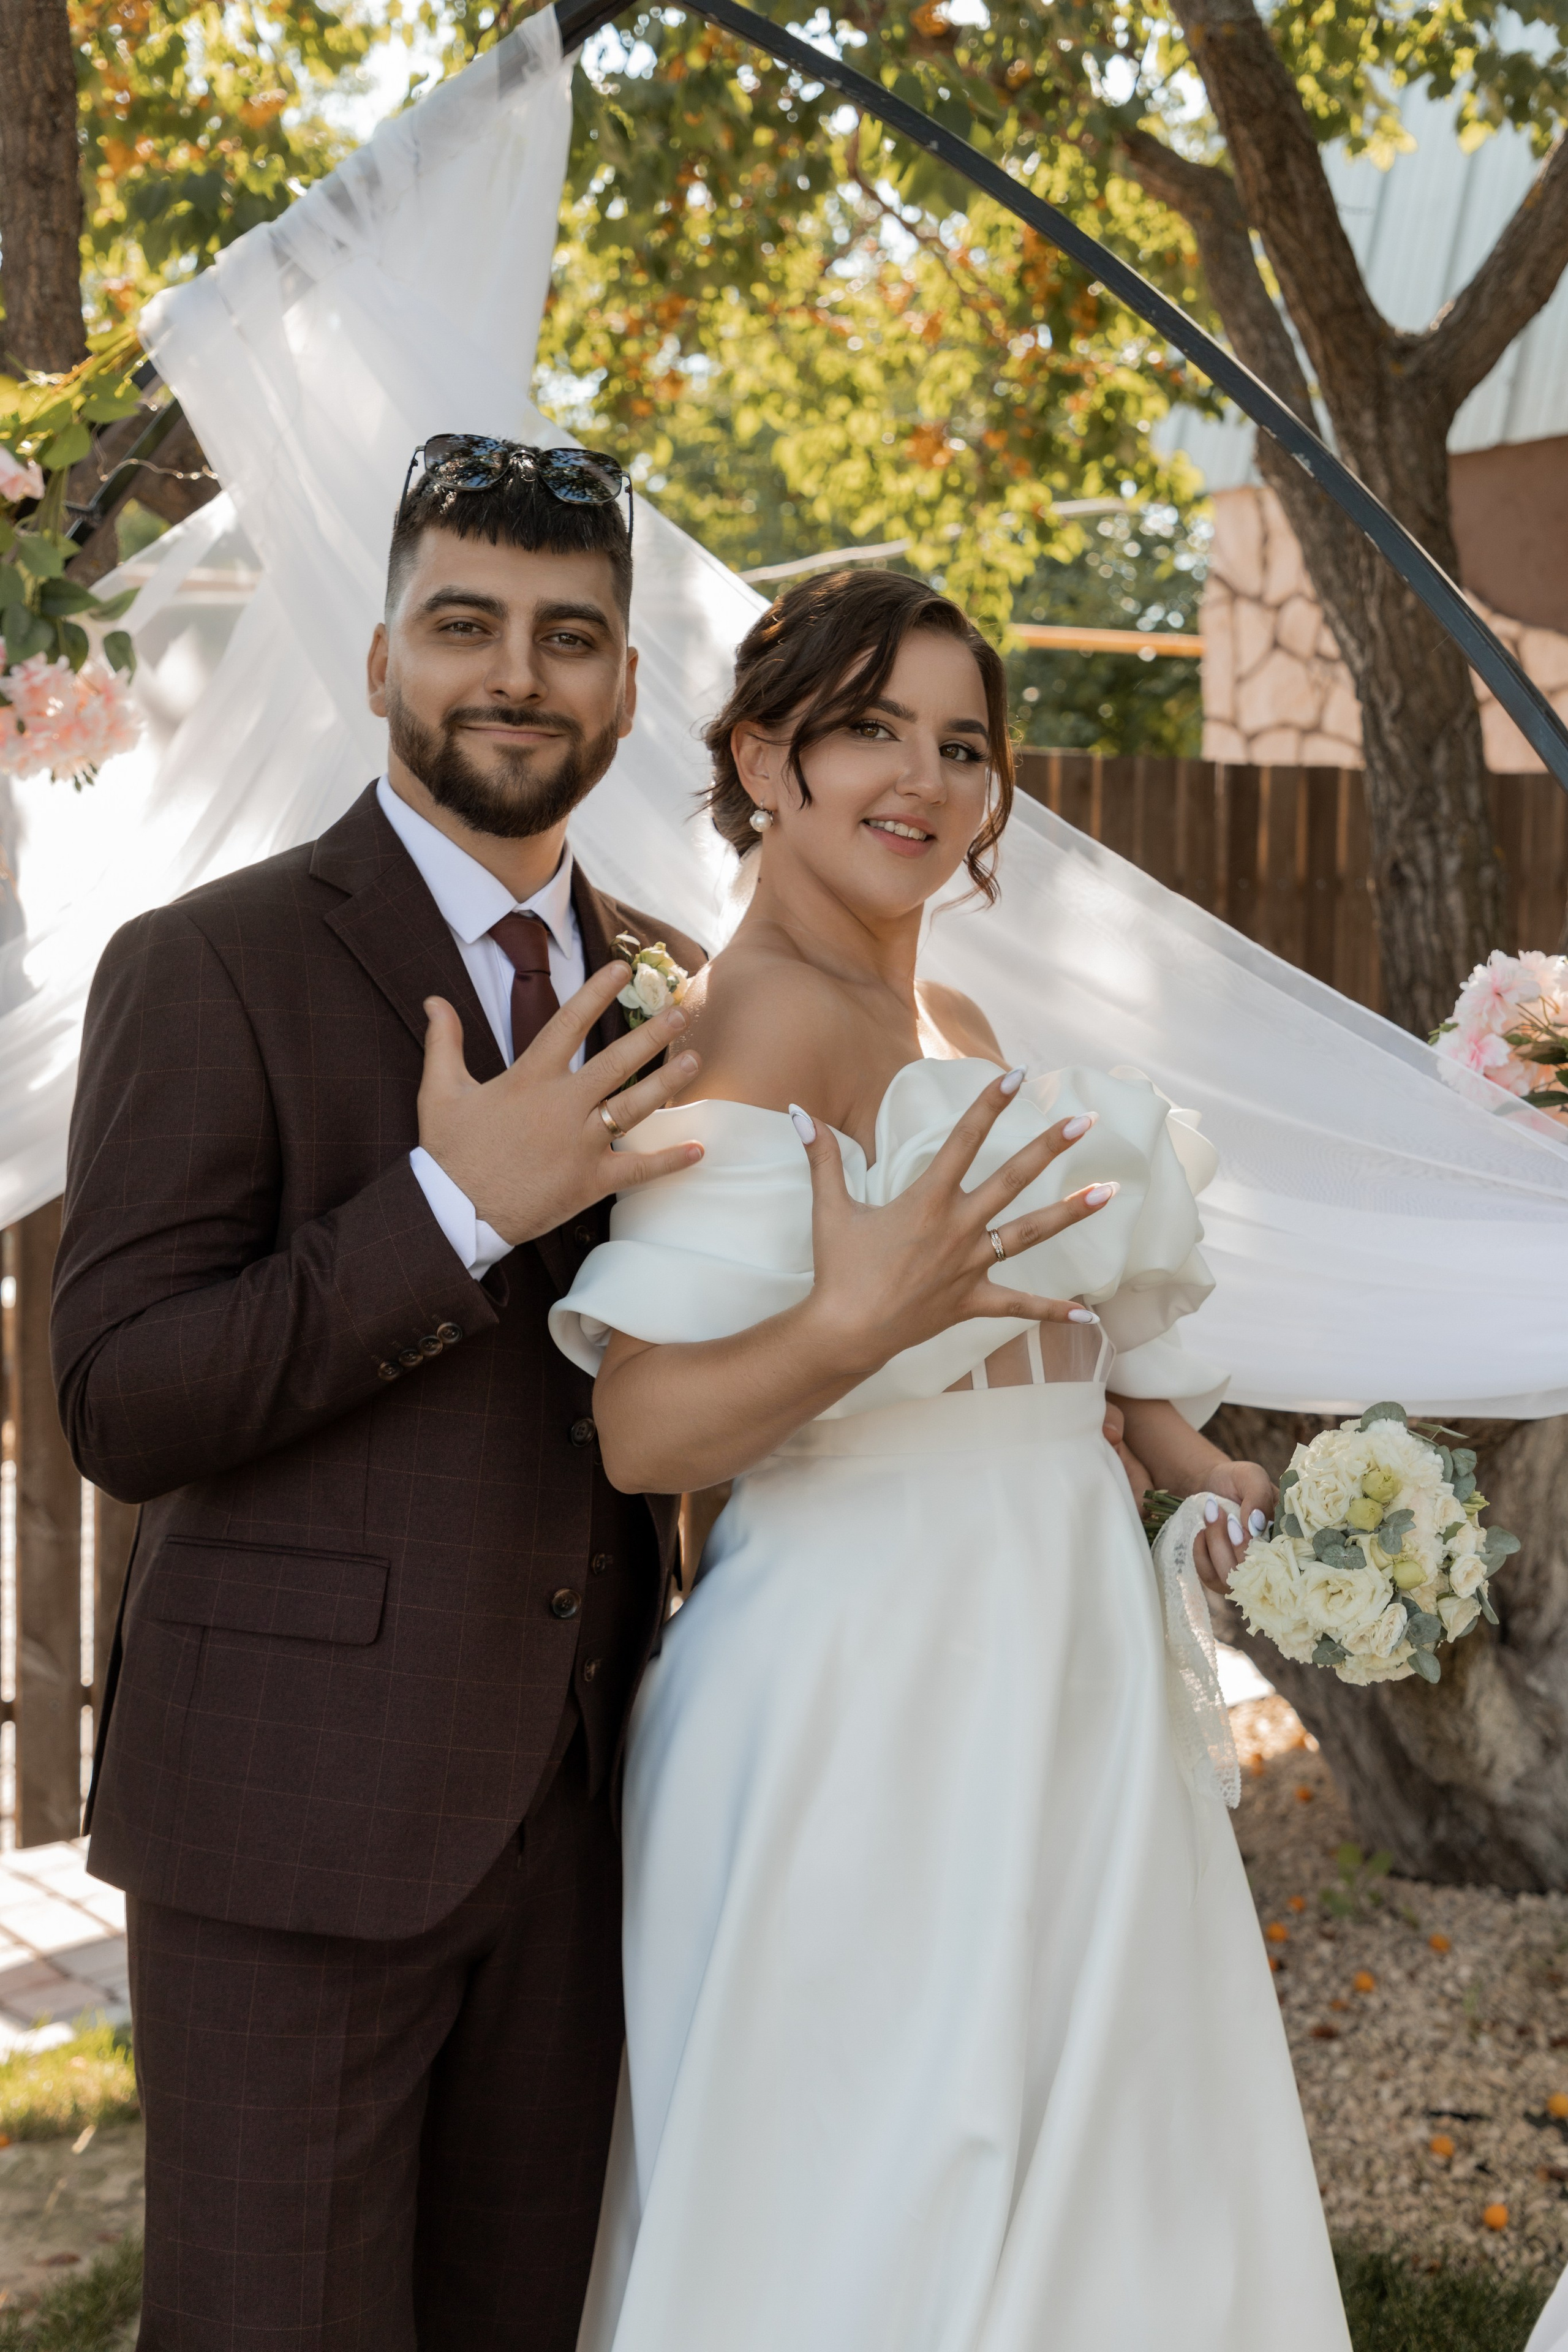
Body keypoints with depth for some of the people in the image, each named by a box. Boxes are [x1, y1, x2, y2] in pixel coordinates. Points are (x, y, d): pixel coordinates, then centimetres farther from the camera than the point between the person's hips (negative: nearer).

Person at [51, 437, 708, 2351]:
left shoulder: (648, 991, 11)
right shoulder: (209, 971, -7)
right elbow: (120, 1407, -14)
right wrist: (457, 1207, -21)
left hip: (575, 1814, 6)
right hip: (297, 1817, -5)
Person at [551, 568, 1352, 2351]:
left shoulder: (946, 1027, 13)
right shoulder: (768, 1018, -14)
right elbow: (640, 1435, -22)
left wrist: (1163, 1442, 13)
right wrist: (853, 1326, -37)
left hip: (1044, 1676, 9)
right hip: (871, 1696, -9)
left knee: (1055, 2180, 17)